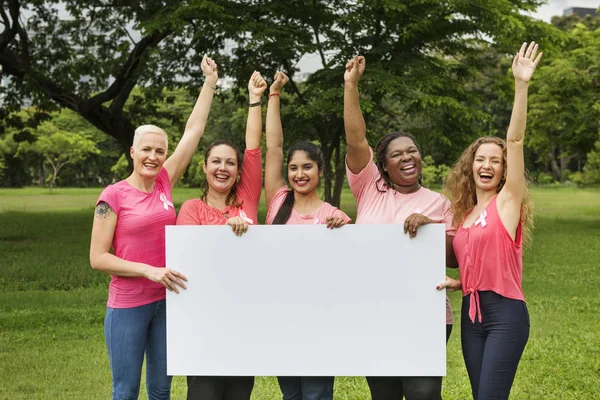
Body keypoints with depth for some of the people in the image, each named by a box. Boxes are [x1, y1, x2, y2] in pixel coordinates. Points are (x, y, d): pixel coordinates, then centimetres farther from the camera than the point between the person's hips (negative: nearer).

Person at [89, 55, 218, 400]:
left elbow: (194, 131, 5)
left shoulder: (164, 183, 3)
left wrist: (211, 81, 8)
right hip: (128, 305, -4)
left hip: (166, 300, 5)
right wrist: (149, 270, -17)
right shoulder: (114, 196, -9)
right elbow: (98, 258, -10)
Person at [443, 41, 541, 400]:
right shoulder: (464, 213, 14)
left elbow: (515, 140, -13)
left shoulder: (507, 202, -3)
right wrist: (455, 282, 0)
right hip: (471, 313, 7)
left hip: (506, 313, -7)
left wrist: (521, 85, -21)